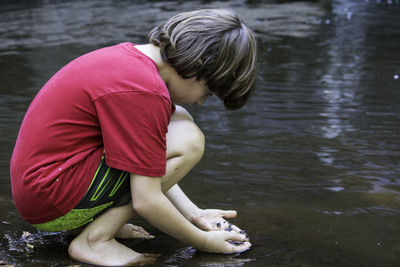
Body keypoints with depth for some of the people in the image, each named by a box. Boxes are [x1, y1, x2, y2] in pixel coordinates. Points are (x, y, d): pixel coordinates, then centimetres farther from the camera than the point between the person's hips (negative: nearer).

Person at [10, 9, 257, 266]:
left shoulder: (131, 55, 7)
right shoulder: (144, 90, -23)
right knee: (189, 140, -16)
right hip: (51, 204, -10)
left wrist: (195, 215, 9)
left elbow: (150, 170, 15)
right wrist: (203, 241, -7)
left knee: (178, 120, 13)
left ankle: (85, 221, 8)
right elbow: (146, 202, -21)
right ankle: (94, 240, -9)